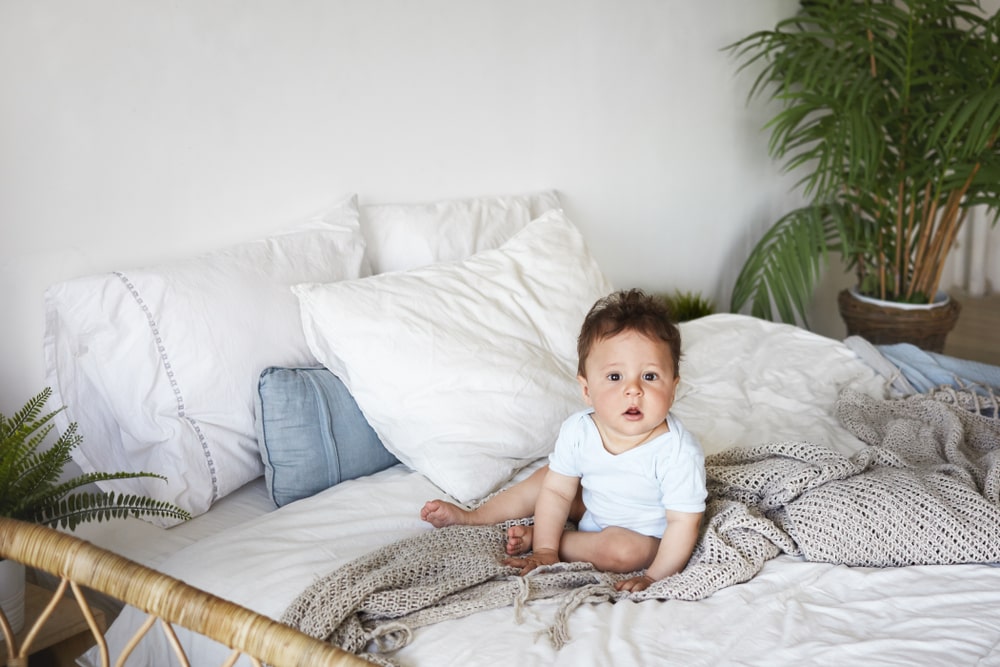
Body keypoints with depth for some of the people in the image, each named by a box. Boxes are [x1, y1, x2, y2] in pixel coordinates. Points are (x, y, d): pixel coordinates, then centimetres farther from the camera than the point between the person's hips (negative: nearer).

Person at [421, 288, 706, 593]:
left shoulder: (678, 451, -36)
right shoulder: (578, 430, -21)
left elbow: (684, 521, -29)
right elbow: (557, 491, -10)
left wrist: (653, 577, -30)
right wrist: (545, 550, -14)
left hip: (645, 535, -5)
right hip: (594, 508, 6)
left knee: (621, 550, -31)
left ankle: (532, 536, -13)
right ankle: (472, 517, 23)